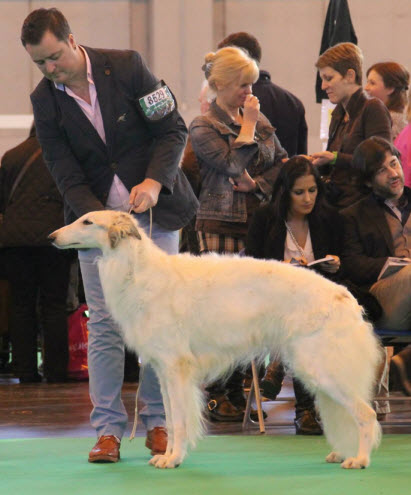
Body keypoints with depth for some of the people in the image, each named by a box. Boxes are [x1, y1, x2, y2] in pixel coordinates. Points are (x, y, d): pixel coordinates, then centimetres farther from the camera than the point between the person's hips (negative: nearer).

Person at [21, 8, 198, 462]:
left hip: (153, 209, -1)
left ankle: (158, 422, 9)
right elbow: (65, 174, -5)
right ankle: (108, 428, -1)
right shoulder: (44, 99, -5)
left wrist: (154, 181, -22)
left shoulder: (126, 67, -11)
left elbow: (174, 130, -7)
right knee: (103, 323, -4)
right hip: (94, 213, 1)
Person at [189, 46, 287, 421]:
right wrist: (248, 126, -6)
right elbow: (233, 164, -15)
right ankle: (215, 395, -3)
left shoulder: (260, 120, 17)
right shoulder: (203, 127, -2)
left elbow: (283, 162, 14)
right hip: (220, 225, -6)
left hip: (256, 221, 6)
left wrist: (257, 184, -2)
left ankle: (236, 392, 9)